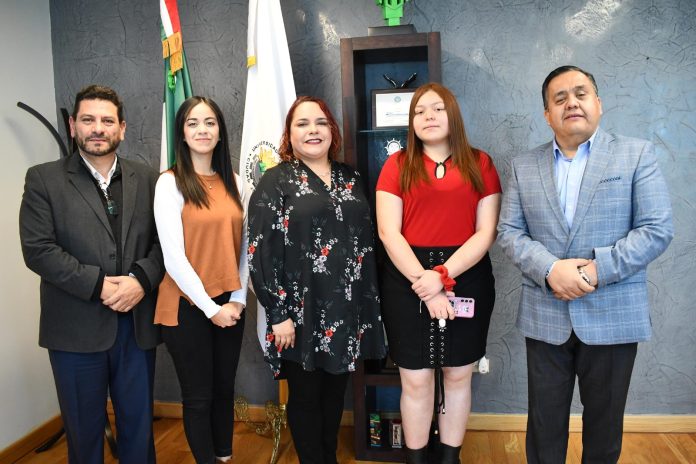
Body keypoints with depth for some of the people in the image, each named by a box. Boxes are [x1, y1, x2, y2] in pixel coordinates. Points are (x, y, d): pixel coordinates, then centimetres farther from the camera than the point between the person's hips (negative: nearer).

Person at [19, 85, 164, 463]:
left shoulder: (147, 179, 6)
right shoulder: (43, 179, -1)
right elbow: (37, 249, -9)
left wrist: (141, 280, -15)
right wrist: (98, 285, -16)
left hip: (137, 322, 2)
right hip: (77, 326, -2)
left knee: (138, 422, 15)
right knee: (84, 428, 14)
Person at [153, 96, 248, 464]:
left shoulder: (233, 182, 6)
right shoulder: (170, 182, -9)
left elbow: (243, 246, 7)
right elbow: (174, 257, -14)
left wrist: (238, 298, -1)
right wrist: (210, 307, -13)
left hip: (230, 305, 5)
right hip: (188, 306, -4)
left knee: (225, 389, 18)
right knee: (199, 397, 10)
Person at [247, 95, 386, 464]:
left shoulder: (350, 179, 10)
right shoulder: (275, 182, -5)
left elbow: (367, 240, 13)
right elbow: (261, 252, -10)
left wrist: (368, 304, 11)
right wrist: (278, 313, -13)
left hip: (348, 310, 5)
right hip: (302, 313, -4)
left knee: (335, 392, 18)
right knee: (305, 396, 11)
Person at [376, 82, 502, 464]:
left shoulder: (480, 164, 5)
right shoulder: (398, 165, 3)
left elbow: (486, 232, -2)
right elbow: (389, 233, -5)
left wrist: (443, 274, -15)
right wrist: (424, 284, -14)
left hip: (467, 278, 1)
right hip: (408, 281, -1)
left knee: (458, 375, 13)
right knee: (415, 380, 6)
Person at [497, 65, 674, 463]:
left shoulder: (637, 154, 0)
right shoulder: (524, 166, 6)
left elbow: (658, 229, -7)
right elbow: (509, 232, 0)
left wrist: (597, 269, -18)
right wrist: (550, 269, -16)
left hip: (614, 316, -1)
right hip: (545, 317, 2)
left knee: (605, 422, 16)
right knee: (545, 420, 13)